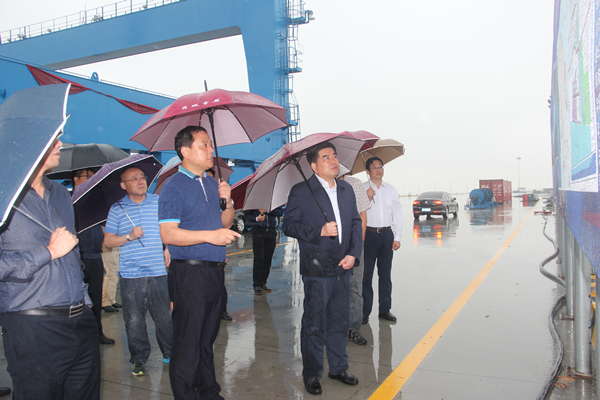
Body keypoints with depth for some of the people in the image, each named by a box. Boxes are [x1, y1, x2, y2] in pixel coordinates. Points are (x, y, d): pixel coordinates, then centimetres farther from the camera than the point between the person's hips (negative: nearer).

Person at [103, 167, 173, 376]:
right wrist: (129, 237, -10)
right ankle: (139, 358, 22)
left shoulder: (159, 202, 7)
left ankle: (170, 353, 26)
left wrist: (168, 249, 4)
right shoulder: (117, 209, 5)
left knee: (164, 317, 6)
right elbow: (108, 240, 5)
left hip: (158, 272, 1)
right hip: (130, 274, 0)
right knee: (134, 320, 4)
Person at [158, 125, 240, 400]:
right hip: (190, 274, -7)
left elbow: (225, 223, 19)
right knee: (188, 343, 0)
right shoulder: (174, 187, -9)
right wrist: (209, 235, -25)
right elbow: (168, 233, -18)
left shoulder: (213, 183, 14)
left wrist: (228, 202, 0)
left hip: (215, 271, 7)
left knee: (208, 339, 18)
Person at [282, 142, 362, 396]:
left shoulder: (346, 189, 12)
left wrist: (353, 253, 1)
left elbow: (355, 222, 14)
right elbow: (288, 225, -8)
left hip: (343, 269, 6)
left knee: (340, 322, 16)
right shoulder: (301, 191, -6)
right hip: (317, 270, -5)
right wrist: (320, 231, -19)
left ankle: (338, 368, 34)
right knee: (314, 325, 5)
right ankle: (311, 375, 22)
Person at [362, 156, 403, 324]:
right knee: (366, 274, -1)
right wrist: (367, 198, -17)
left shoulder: (391, 189, 12)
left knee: (385, 274, 9)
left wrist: (397, 237, 4)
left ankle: (385, 309, 19)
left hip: (387, 235, 3)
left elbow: (397, 214, 10)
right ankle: (365, 311, 9)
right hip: (369, 234, -3)